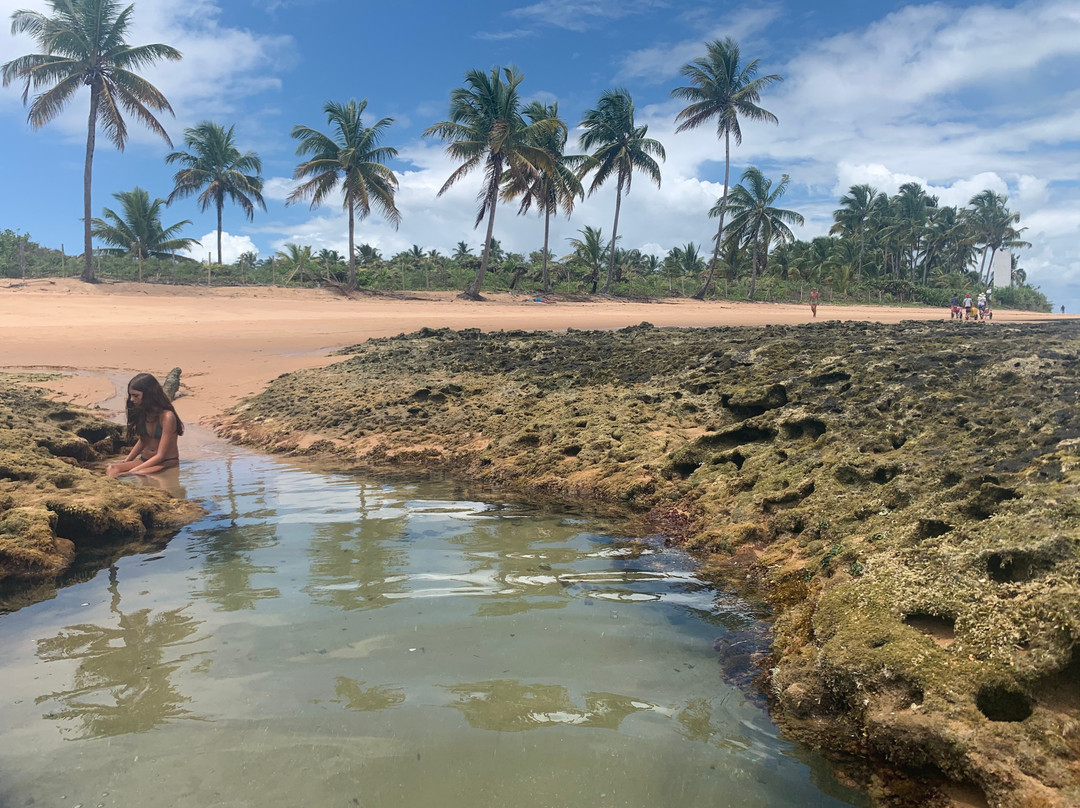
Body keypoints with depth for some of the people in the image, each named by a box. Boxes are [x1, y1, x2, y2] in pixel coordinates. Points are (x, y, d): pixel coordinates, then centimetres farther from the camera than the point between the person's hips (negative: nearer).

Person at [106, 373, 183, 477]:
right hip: (145, 460, 7)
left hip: (167, 462, -7)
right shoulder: (142, 413, 6)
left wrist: (130, 472, -19)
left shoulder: (167, 417, -17)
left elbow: (160, 456, -17)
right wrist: (125, 462, 11)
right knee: (111, 469, -23)